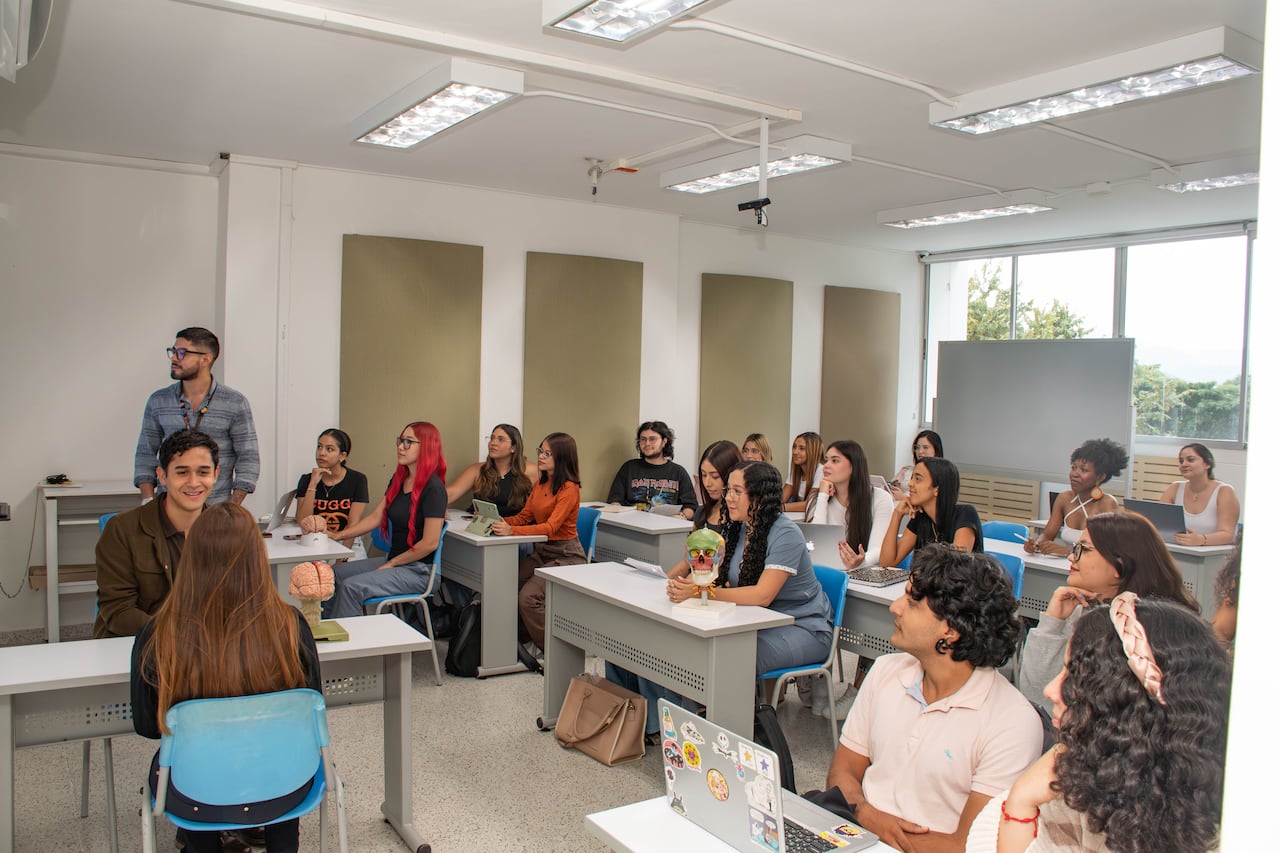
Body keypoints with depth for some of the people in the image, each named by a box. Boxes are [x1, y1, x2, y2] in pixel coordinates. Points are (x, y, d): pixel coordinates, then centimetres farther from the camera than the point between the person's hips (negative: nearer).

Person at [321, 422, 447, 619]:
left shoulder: (433, 488, -19)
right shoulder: (398, 479, 8)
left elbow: (430, 543, -20)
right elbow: (375, 517, 12)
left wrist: (391, 564, -13)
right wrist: (338, 535, 4)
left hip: (418, 570, -9)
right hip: (393, 560, 9)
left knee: (352, 586, -22)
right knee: (334, 574, 6)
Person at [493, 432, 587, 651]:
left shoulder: (569, 489, -15)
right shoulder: (541, 484, 11)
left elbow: (550, 527, -25)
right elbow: (524, 516, 12)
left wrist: (512, 531, -37)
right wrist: (498, 522, -6)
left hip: (565, 555, -8)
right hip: (541, 552, 8)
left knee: (528, 597, -24)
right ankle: (526, 641, 5)